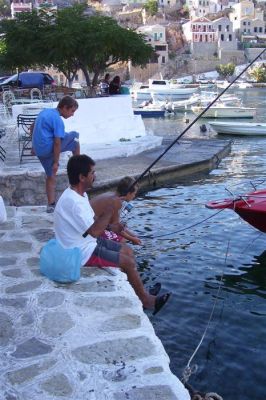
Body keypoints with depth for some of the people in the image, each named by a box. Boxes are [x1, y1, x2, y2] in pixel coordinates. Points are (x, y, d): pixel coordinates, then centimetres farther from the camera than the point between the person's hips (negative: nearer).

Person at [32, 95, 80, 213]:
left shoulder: (45, 111, 13)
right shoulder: (58, 120, -14)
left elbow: (33, 129, 23)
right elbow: (57, 142, -18)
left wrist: (35, 148, 31)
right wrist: (56, 162, -11)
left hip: (39, 150, 9)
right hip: (49, 148, -9)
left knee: (51, 176, 18)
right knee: (75, 136, 6)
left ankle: (51, 205, 19)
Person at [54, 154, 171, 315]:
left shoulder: (79, 194, 2)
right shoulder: (72, 201, -29)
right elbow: (94, 231, -31)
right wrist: (111, 209, -22)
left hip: (88, 242, 10)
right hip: (83, 253, -10)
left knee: (128, 251, 12)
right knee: (129, 262, -6)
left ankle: (137, 291, 21)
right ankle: (146, 300, 12)